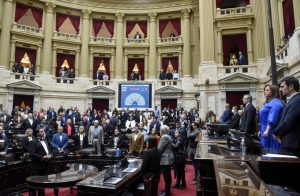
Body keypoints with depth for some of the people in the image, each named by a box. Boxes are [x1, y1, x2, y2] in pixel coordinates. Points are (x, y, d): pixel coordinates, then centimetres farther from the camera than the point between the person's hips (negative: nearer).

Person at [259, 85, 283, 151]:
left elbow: (272, 119, -22)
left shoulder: (275, 103, -11)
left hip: (270, 132, -9)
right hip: (265, 131, 9)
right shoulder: (268, 103, 19)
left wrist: (267, 130, -28)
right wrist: (261, 130, 21)